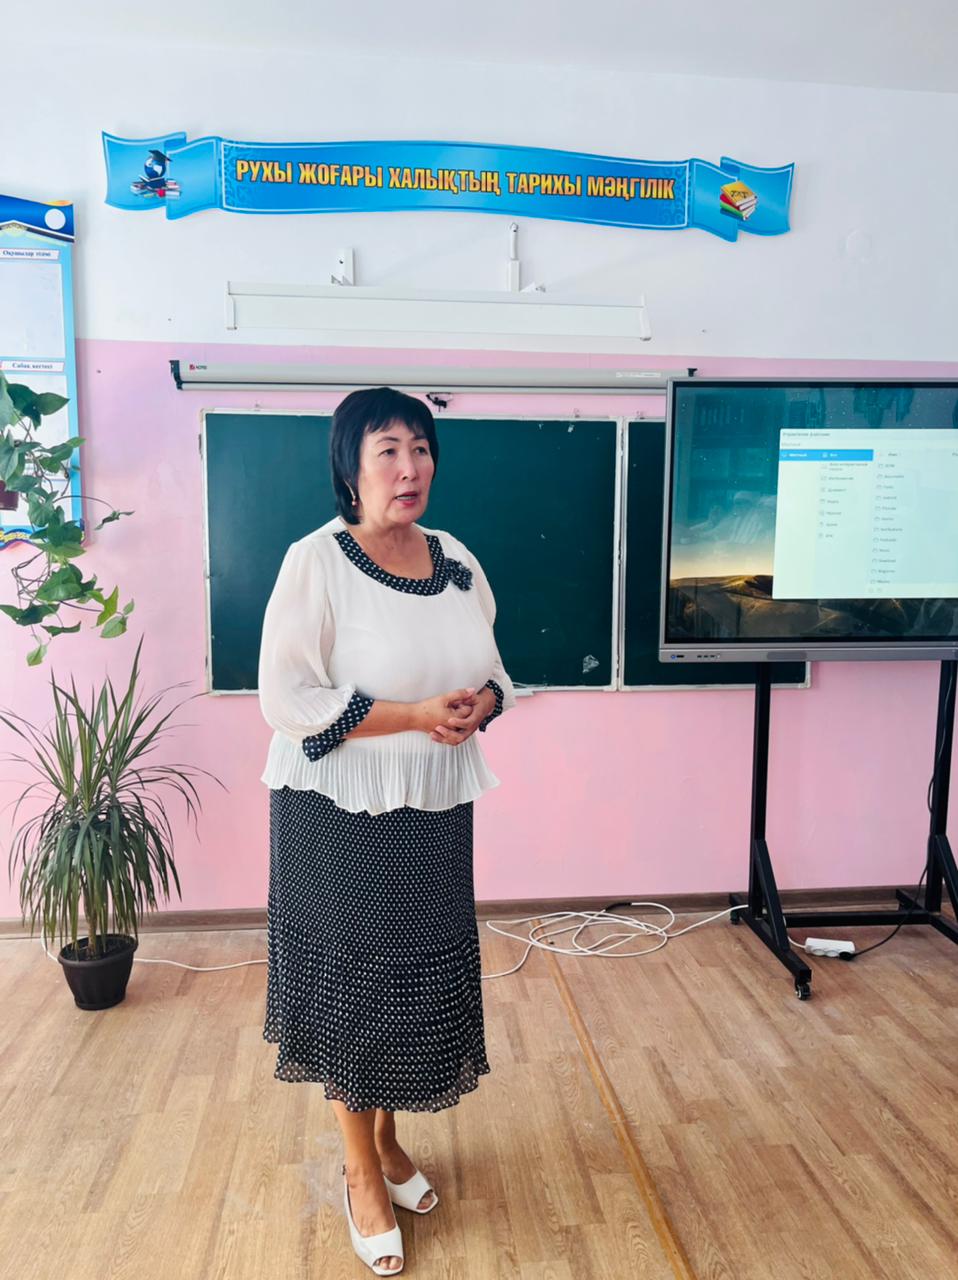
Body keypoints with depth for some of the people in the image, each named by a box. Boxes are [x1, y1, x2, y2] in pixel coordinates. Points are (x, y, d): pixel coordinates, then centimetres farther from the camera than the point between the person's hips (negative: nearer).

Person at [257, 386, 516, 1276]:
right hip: (341, 815, -5)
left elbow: (492, 669, 14)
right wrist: (415, 715, -22)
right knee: (352, 984, 9)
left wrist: (482, 702, -10)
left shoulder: (457, 561, 4)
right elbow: (285, 699, -18)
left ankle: (388, 1142, 42)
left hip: (436, 809, 6)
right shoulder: (315, 562, -14)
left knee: (422, 978, 17)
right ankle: (362, 1174, 33)